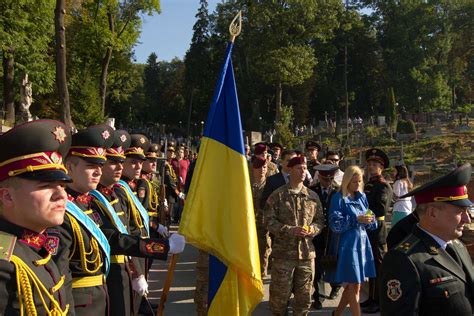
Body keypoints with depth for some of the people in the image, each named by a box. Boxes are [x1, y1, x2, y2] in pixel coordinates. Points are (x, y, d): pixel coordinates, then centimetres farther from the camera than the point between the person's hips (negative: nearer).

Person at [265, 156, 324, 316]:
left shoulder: (313, 196, 9)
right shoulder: (277, 195, -3)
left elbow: (320, 219, 13)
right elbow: (269, 220, -7)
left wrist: (313, 229, -9)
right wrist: (290, 230, -18)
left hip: (307, 251, 3)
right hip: (283, 251, -3)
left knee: (304, 294, 12)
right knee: (280, 293, 4)